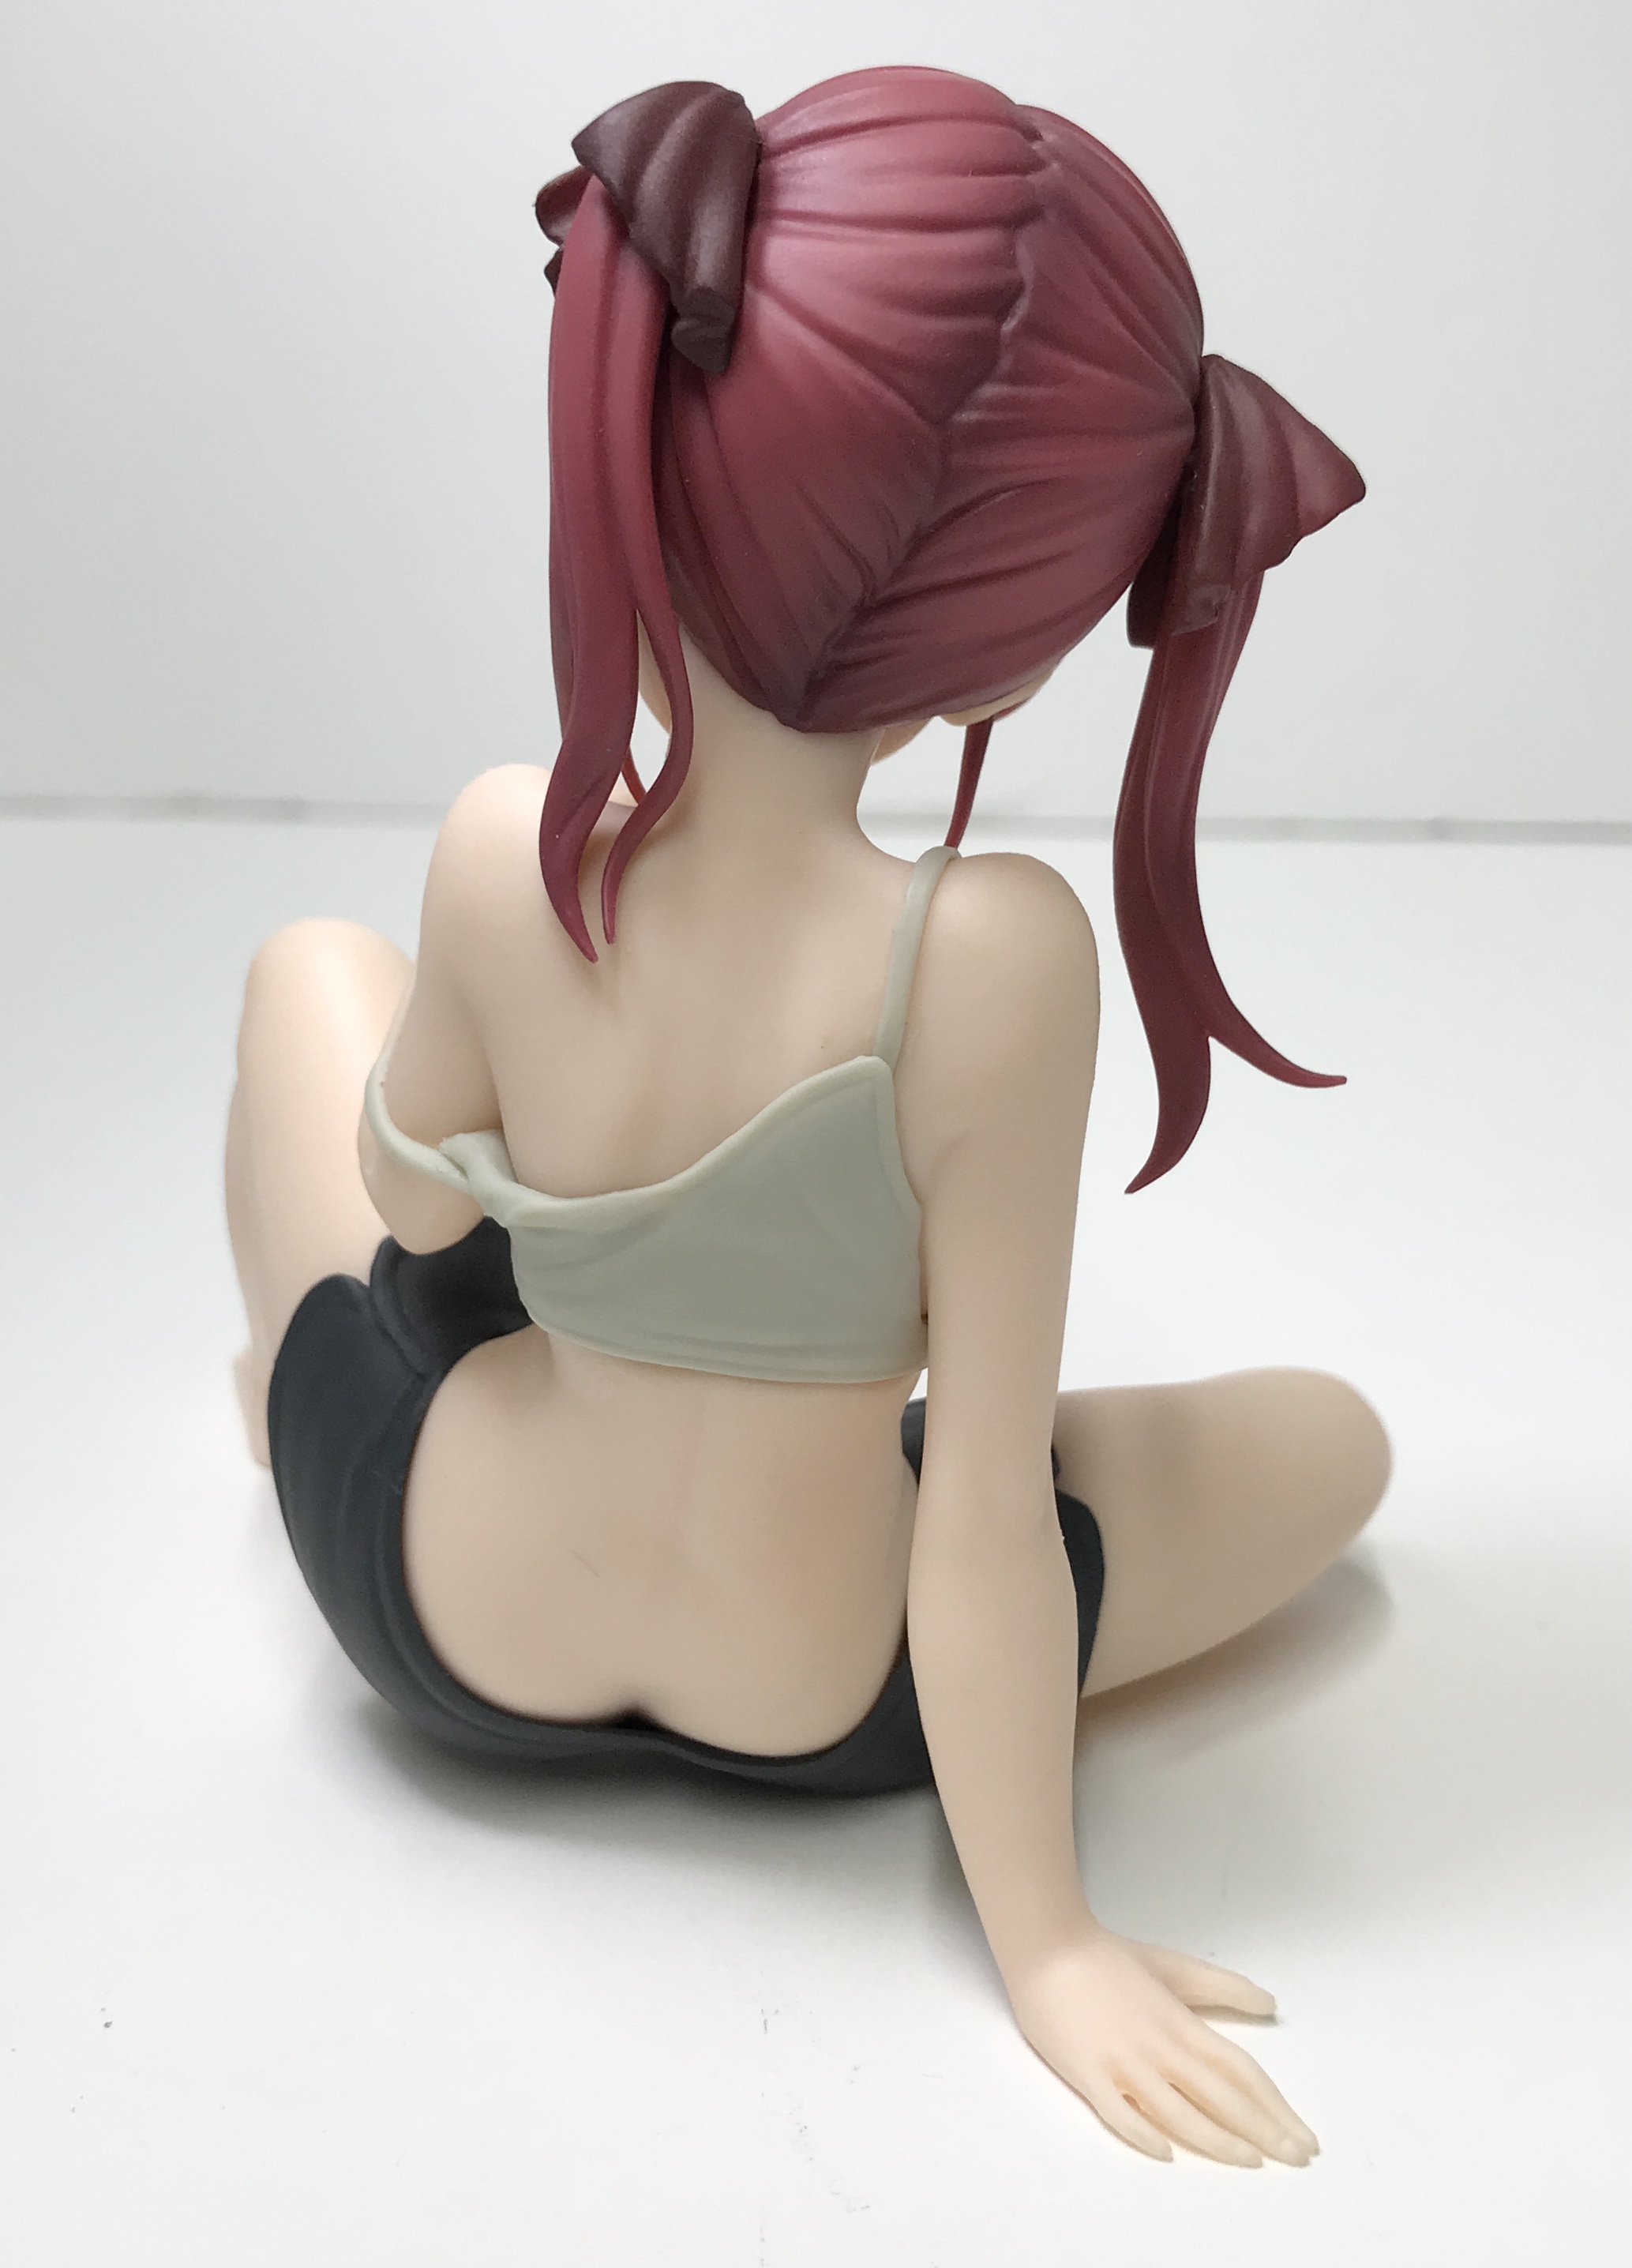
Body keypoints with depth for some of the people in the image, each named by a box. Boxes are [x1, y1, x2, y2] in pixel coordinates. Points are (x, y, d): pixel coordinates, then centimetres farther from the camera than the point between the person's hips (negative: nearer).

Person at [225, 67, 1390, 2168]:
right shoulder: (990, 958, -33)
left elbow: (417, 1193, -4)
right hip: (821, 1711, -2)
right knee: (1333, 1435, 21)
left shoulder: (502, 853, -25)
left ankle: (278, 1383, 47)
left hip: (452, 1618, 2)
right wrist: (1045, 1939, -12)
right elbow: (983, 1511, -25)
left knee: (314, 958, 23)